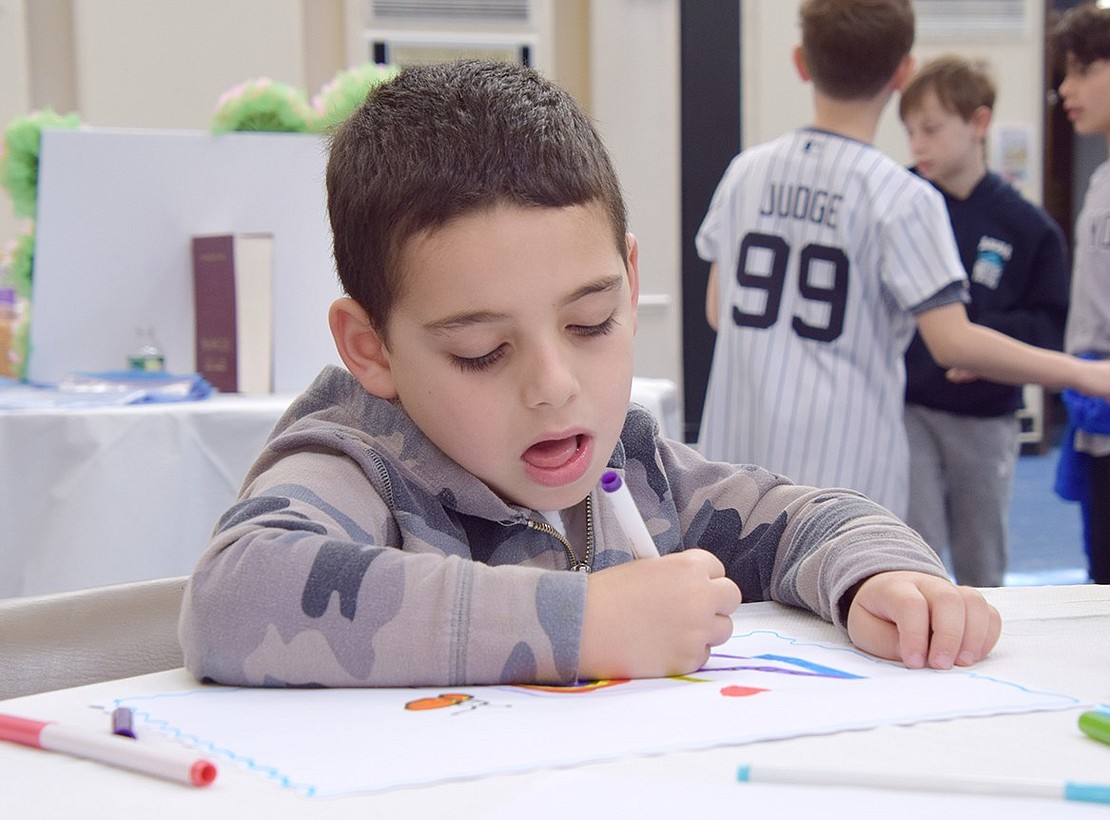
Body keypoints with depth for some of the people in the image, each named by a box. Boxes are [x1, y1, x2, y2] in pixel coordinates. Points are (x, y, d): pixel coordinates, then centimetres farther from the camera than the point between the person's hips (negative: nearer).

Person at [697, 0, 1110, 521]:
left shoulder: (746, 172, 5)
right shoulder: (903, 198, -11)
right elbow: (952, 343, -17)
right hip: (844, 466, -5)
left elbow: (718, 311, 11)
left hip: (737, 449, 5)